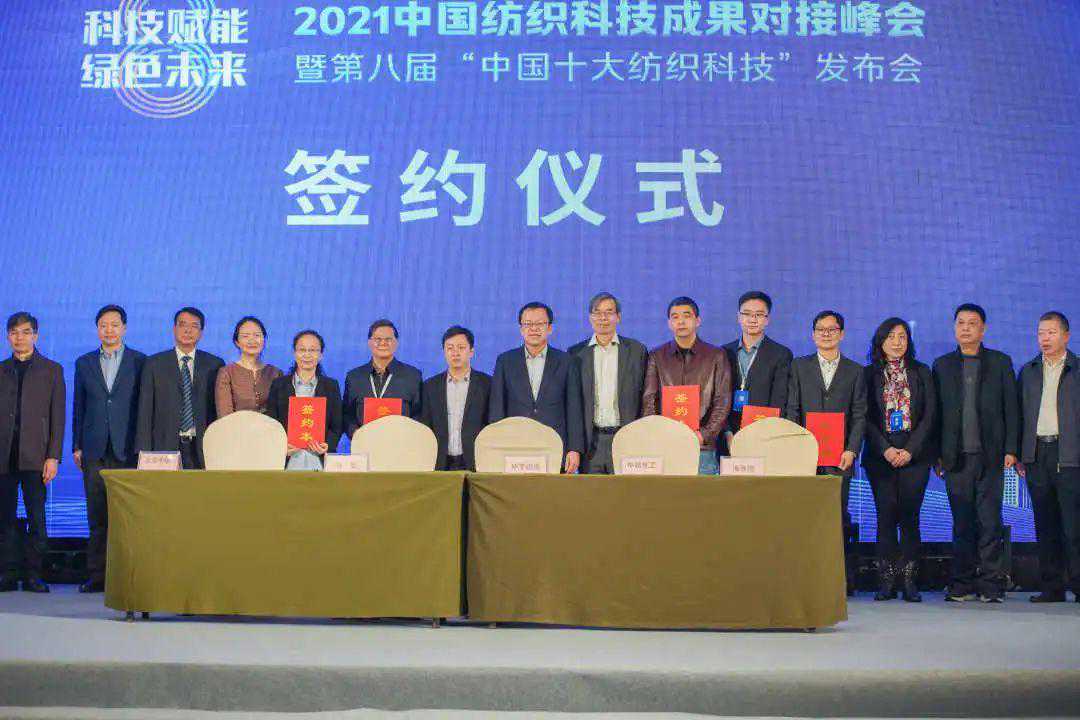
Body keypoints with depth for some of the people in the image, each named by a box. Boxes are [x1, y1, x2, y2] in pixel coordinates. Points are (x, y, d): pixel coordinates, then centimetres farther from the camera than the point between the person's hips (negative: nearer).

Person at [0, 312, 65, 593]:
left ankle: (33, 575, 3)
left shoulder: (52, 370, 8)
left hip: (34, 455, -2)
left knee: (36, 517, -2)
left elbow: (57, 416, 3)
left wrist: (53, 456, -6)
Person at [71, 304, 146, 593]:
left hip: (127, 448, -2)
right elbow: (78, 406, 14)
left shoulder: (140, 362, 5)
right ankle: (97, 575, 8)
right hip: (94, 449, 2)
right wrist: (77, 446, 8)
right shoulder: (84, 363, 13)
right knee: (97, 516, 4)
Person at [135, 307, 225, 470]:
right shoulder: (154, 364, 7)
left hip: (203, 450, 0)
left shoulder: (215, 365, 8)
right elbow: (145, 411, 4)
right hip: (165, 448, 0)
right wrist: (144, 453, -3)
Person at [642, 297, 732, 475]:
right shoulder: (656, 356, 11)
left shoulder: (716, 355, 8)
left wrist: (704, 434, -11)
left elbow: (723, 401, 2)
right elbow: (649, 400, 5)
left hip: (703, 447, -1)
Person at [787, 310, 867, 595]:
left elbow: (859, 415, 7)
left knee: (839, 516, -3)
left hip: (839, 456, 0)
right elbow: (791, 410, 6)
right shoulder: (799, 366, 12)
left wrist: (852, 450, -6)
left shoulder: (855, 371, 12)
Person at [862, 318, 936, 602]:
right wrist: (886, 449, -9)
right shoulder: (869, 374, 8)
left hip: (915, 454, 0)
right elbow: (866, 417, 3)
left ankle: (909, 580, 1)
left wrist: (910, 450, -7)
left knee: (909, 515, -4)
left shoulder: (921, 373, 11)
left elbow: (930, 415, 4)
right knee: (886, 515, -4)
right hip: (880, 454, 0)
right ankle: (886, 580, 0)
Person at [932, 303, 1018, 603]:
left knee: (990, 520, -3)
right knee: (962, 523, 4)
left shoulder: (1000, 362, 8)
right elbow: (936, 411, 9)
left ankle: (991, 584, 4)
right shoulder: (942, 365, 12)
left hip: (990, 455, -1)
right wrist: (937, 454, 3)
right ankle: (962, 585, 9)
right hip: (956, 456, 1)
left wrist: (1010, 449, -3)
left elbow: (1011, 408, 5)